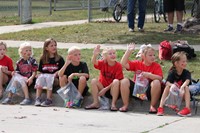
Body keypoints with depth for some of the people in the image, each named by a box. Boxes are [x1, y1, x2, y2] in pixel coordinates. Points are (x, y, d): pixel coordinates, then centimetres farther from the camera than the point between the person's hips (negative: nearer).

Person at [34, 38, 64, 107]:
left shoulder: (59, 59, 6)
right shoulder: (43, 59, 14)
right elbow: (40, 71, 14)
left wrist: (55, 74, -14)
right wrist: (40, 75, -7)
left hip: (55, 79, -3)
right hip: (44, 76, 3)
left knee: (49, 78, -33)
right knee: (40, 77, -29)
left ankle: (49, 100, -36)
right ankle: (38, 99, -34)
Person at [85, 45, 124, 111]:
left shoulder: (118, 66, -11)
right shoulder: (103, 63, -4)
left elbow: (118, 80, -14)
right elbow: (94, 62, -24)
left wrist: (106, 89, -19)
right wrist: (95, 55, -47)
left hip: (113, 90, -3)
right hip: (102, 88, 3)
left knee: (116, 81, -31)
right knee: (94, 80, -19)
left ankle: (113, 104, -29)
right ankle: (96, 103, -18)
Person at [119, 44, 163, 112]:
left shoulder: (156, 66, -2)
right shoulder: (137, 63, 5)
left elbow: (160, 78, -17)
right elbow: (123, 63, -6)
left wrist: (149, 75, -29)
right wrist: (128, 51, -10)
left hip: (148, 91, -2)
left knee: (157, 82, -30)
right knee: (124, 81, -20)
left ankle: (152, 106, -20)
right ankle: (125, 105, -12)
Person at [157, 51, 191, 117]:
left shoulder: (186, 73, -12)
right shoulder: (172, 73, -10)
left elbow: (187, 81, -33)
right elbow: (167, 82, -22)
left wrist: (182, 87, -53)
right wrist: (172, 85, -45)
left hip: (182, 94, -1)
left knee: (186, 87, -28)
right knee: (167, 87, -24)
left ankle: (187, 108, -38)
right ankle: (160, 107, -29)